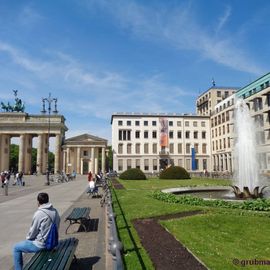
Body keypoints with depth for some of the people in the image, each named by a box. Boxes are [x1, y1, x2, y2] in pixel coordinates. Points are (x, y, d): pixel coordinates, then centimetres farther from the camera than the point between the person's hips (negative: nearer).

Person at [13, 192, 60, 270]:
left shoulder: (39, 213, -22)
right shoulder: (55, 211, -1)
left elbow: (33, 231, -14)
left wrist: (28, 238, 9)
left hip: (42, 244, -7)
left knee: (16, 248, 13)